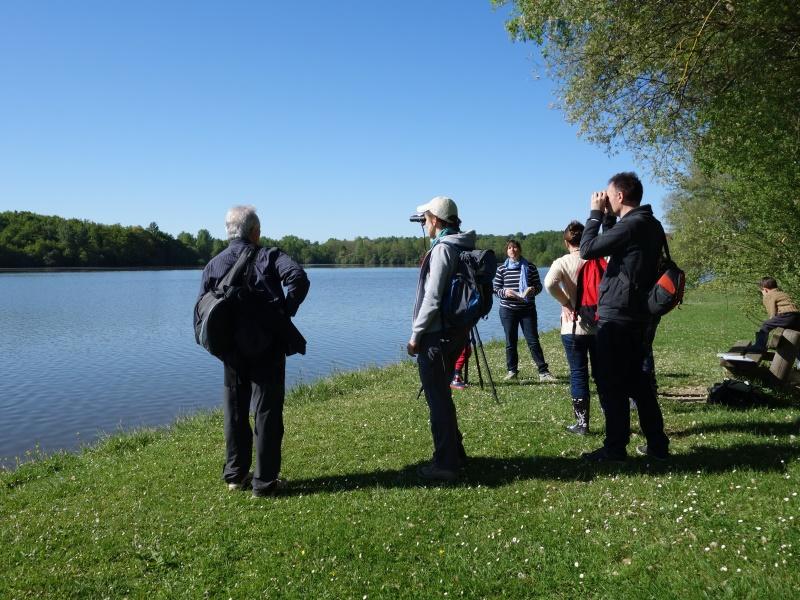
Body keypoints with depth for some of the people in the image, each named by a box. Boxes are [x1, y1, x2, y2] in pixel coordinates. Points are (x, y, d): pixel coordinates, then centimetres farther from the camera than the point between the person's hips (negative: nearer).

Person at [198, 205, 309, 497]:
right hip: (267, 346, -3)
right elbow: (298, 278, -22)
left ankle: (235, 475, 24)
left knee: (235, 411, 16)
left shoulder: (214, 264, 6)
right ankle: (265, 481, 7)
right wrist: (286, 312, -13)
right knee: (267, 411, 3)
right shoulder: (268, 256, -4)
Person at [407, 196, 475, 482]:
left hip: (437, 335, -9)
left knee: (437, 397, -1)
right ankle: (455, 453, 30)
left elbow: (432, 298, -20)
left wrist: (416, 334, -13)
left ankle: (445, 463, 7)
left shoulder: (442, 248, -16)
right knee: (441, 394, 20)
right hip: (456, 332, 9)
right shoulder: (464, 248, 12)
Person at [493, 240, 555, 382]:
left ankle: (543, 372, -2)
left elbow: (538, 285, 8)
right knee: (510, 342, 6)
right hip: (507, 309, 1)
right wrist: (504, 292, -16)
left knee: (533, 341, -4)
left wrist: (533, 289, -14)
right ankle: (512, 370, 18)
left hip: (528, 309, -1)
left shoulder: (530, 267, 4)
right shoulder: (501, 269, 4)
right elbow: (495, 288, 5)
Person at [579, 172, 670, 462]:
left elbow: (587, 250, -14)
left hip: (616, 316, -9)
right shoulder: (650, 225, 12)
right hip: (637, 314, 9)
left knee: (611, 383, -1)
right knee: (636, 379, 16)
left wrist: (596, 213, -5)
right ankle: (657, 444, 21)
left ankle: (615, 448, 5)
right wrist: (608, 218, 12)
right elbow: (615, 243, 23)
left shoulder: (631, 225, -17)